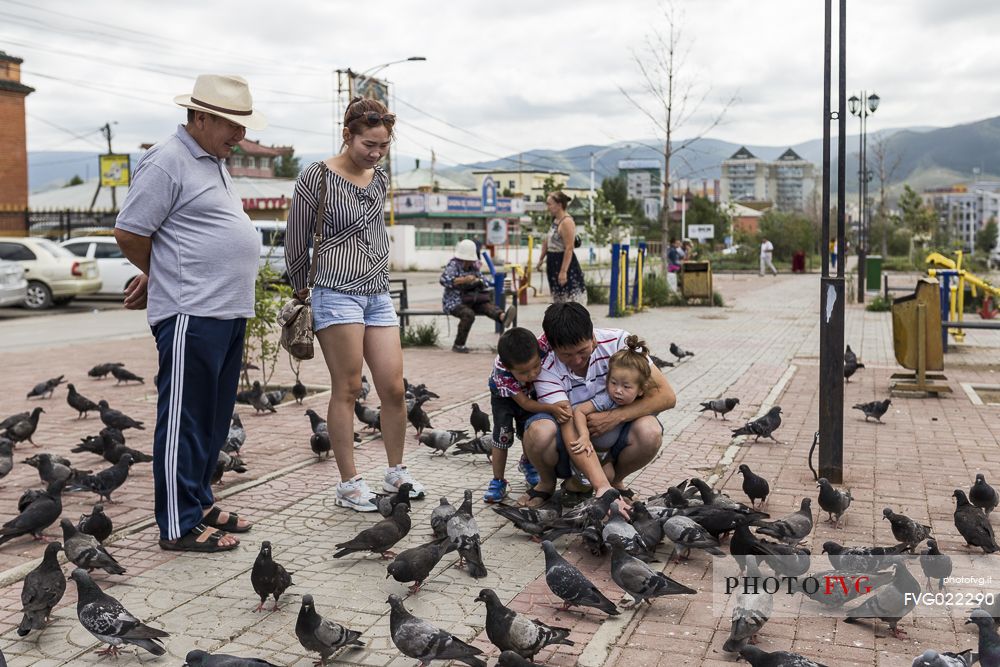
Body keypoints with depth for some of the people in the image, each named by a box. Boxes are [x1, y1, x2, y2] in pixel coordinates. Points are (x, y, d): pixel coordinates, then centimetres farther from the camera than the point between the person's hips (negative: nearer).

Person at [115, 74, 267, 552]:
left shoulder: (214, 162, 19)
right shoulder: (167, 162, -10)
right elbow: (129, 233, -11)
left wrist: (161, 276, 22)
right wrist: (164, 275, 5)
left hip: (228, 312, 9)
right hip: (191, 314, -9)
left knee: (214, 420, 15)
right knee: (185, 421, -3)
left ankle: (200, 502, 27)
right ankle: (180, 526, 5)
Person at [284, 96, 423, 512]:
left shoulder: (380, 179, 13)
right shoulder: (317, 177, -6)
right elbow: (296, 241, 1)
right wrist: (301, 290, 9)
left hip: (378, 294, 6)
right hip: (337, 294, -6)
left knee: (394, 388, 3)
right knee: (347, 389, -3)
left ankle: (396, 473, 19)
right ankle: (348, 485, 7)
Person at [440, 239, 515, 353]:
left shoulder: (474, 267, 14)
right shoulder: (453, 265, -6)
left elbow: (483, 282, 16)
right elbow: (443, 280, -23)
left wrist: (477, 281, -9)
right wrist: (464, 280, -29)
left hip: (471, 301, 5)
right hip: (454, 302, -5)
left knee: (488, 305, -26)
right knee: (468, 314, -35)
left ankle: (503, 317, -59)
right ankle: (458, 345, -26)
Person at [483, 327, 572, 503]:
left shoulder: (542, 347, -43)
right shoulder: (502, 373, -44)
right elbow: (525, 403, -37)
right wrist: (552, 408, -50)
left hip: (532, 392, 3)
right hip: (504, 395, -2)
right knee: (503, 434, -12)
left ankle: (527, 464, 32)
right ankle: (498, 481, 4)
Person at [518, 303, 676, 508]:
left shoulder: (618, 342, -17)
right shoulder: (546, 368, -22)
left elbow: (666, 396, -16)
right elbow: (570, 429, -30)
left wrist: (614, 417, -25)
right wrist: (601, 486, -41)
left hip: (610, 435, 1)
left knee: (649, 431, -31)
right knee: (539, 431, -34)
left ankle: (616, 480, 2)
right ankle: (547, 483, 2)